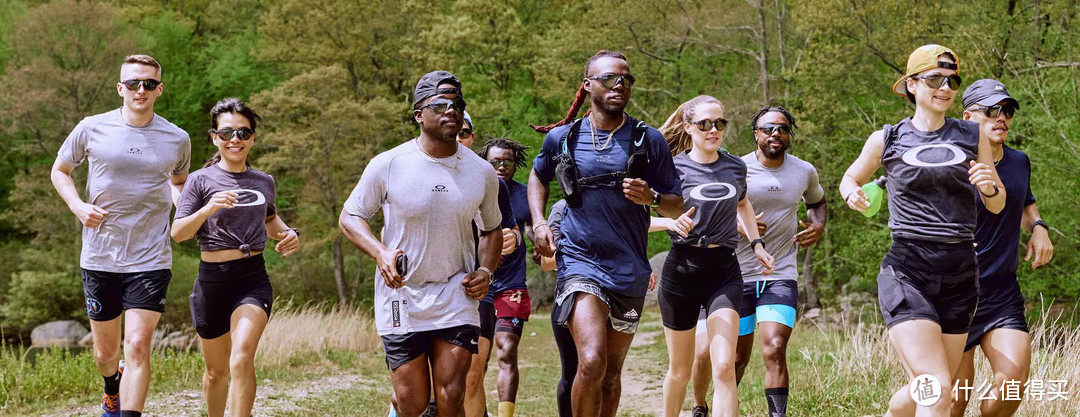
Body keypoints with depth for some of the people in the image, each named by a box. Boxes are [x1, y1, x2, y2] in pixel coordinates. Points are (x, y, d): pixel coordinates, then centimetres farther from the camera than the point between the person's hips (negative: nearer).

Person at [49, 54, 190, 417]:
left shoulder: (177, 139, 2)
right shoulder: (91, 129, -2)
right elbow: (59, 171, 13)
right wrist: (77, 206, -6)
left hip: (151, 261, -1)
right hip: (100, 260, 1)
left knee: (137, 346, -15)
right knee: (105, 353, 14)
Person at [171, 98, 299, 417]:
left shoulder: (264, 182, 10)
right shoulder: (201, 180, -1)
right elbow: (177, 233, -8)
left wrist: (288, 233, 10)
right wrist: (208, 209, -24)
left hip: (253, 278, 1)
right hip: (212, 280, -1)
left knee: (242, 361, -22)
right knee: (216, 370, 13)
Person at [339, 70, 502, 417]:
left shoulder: (482, 172, 3)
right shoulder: (388, 165, -6)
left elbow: (491, 228, 19)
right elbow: (349, 217, 2)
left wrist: (486, 271, 1)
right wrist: (380, 253, -16)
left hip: (456, 297, 2)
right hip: (401, 294, -2)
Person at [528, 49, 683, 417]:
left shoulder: (649, 141, 2)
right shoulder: (562, 138, 2)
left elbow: (677, 207, 6)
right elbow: (538, 177, 24)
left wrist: (651, 197, -16)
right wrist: (539, 224, 8)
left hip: (630, 270, 2)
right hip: (580, 260, -2)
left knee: (612, 371, 13)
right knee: (591, 362, -21)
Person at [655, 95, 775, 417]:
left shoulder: (736, 167, 7)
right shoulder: (673, 169, -4)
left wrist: (757, 243, 19)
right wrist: (671, 222, -22)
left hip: (724, 269, 2)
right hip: (682, 269, -2)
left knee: (724, 367, -15)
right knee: (680, 370, 10)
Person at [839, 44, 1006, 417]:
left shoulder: (973, 137, 9)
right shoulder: (887, 140, 3)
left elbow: (996, 206, 14)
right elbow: (850, 178, 20)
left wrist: (990, 186, -9)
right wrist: (852, 194, -3)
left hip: (960, 274, 4)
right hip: (907, 271, -4)